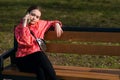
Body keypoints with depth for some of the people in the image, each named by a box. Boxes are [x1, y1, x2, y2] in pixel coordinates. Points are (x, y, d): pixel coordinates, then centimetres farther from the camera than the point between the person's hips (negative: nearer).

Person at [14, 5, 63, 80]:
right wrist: (24, 24, -16)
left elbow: (50, 23, 31)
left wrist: (56, 24, 8)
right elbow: (26, 42, -19)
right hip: (23, 59, -4)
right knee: (40, 55, -35)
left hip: (37, 57, 4)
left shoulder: (40, 24, 12)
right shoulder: (19, 28, 0)